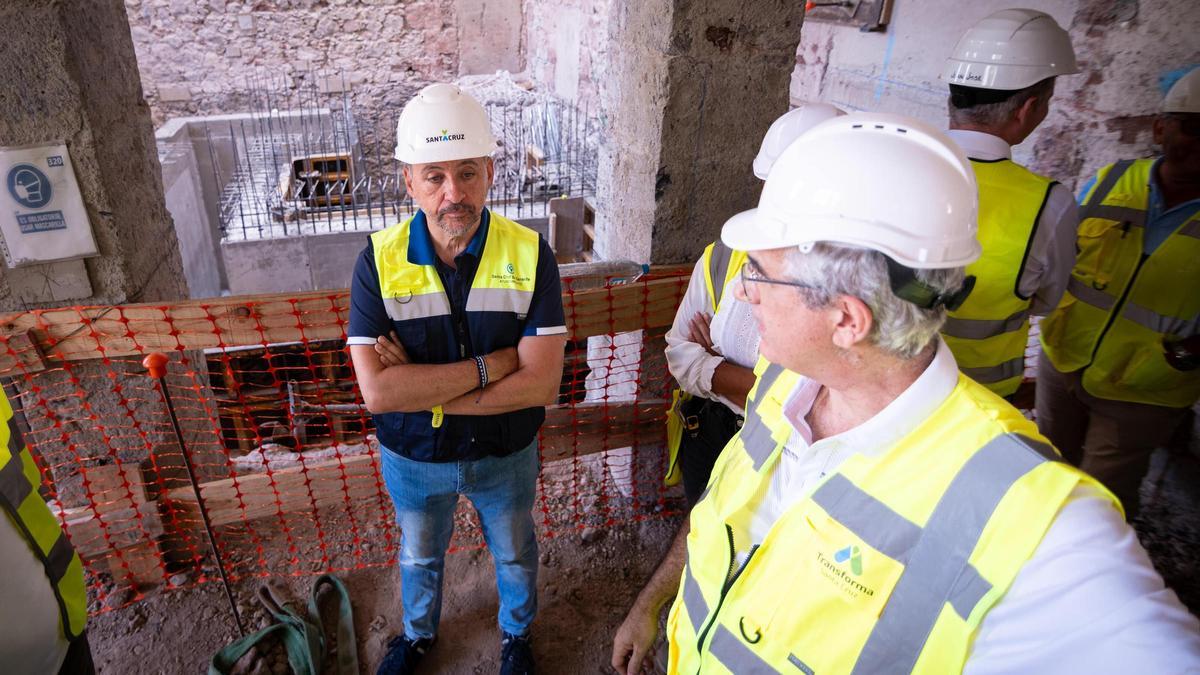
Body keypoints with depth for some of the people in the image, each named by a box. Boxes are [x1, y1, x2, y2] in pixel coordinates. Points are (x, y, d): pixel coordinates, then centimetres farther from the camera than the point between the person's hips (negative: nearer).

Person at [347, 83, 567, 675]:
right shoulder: (380, 263, -19)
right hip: (413, 460, 1)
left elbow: (542, 384, -27)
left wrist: (420, 389, -27)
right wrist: (489, 366, -30)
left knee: (514, 553, 25)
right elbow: (377, 391, -27)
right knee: (419, 556, 28)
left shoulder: (529, 255, -21)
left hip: (505, 455, 0)